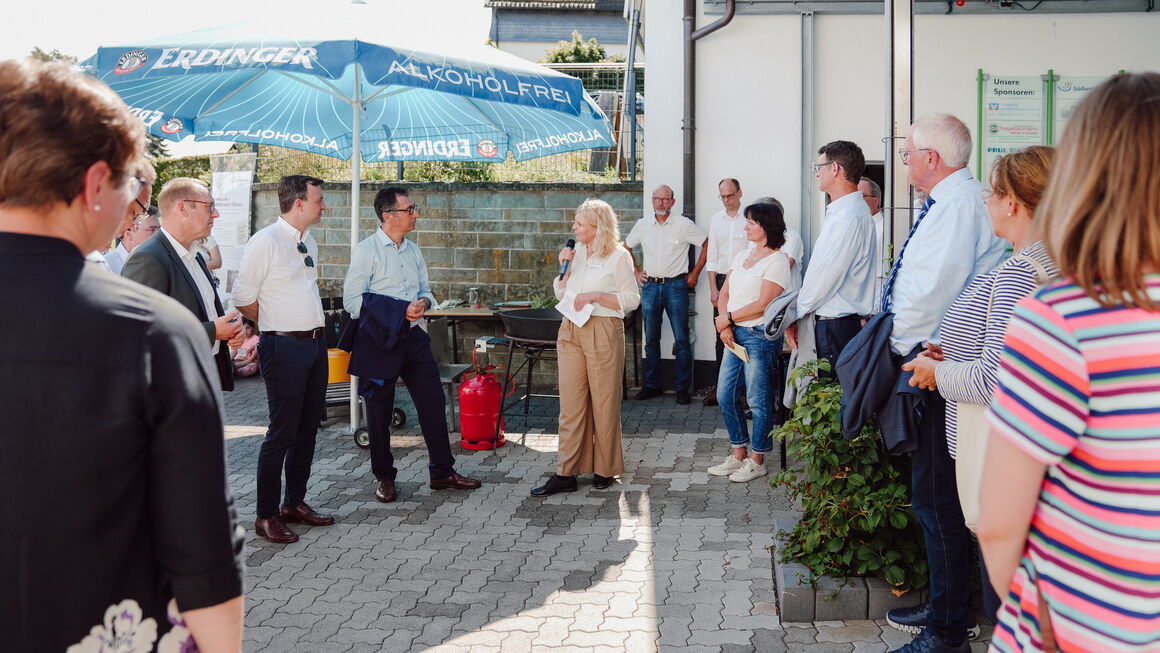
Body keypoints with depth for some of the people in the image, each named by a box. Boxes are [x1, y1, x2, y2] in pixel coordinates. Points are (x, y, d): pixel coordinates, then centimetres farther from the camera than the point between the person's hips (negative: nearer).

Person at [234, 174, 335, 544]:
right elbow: (242, 298, -11)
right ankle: (266, 515, 6)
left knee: (308, 428, 14)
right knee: (282, 432, -4)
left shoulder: (309, 243, 13)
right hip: (284, 347, -8)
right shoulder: (265, 241, -12)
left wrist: (310, 326, 14)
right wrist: (277, 324, 1)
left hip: (315, 343, 8)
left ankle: (295, 503, 27)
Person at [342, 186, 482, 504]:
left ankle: (442, 472, 18)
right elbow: (352, 300, -13)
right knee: (379, 410, 6)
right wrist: (397, 311, -19)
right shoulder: (366, 250, -8)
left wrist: (423, 303, -7)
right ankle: (384, 478, 21)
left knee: (433, 402, 6)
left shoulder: (414, 251, 11)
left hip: (413, 336, 6)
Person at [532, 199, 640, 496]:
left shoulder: (618, 256, -5)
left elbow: (632, 299, -6)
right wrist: (565, 268, 1)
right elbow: (561, 293, 17)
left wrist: (596, 296, -14)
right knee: (570, 402, 4)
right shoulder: (577, 252, 13)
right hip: (571, 331, 6)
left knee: (604, 402, 3)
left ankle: (604, 469, 17)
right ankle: (566, 473, 6)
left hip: (603, 332, -6)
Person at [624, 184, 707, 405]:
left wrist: (695, 274, 2)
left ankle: (683, 388, 4)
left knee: (681, 339, -3)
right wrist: (636, 272, 13)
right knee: (651, 339, 7)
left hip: (676, 285, -3)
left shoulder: (684, 224, -2)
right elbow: (626, 247, 22)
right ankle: (652, 385, 16)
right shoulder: (642, 225, 8)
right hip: (650, 286, 3)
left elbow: (707, 244, 3)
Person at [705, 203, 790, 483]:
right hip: (735, 334, 8)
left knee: (759, 401, -1)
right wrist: (724, 327, -1)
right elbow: (725, 293, 14)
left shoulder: (777, 260, -9)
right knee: (725, 395, 9)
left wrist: (728, 318, -10)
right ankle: (738, 455, 21)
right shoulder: (742, 255, 15)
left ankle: (757, 460, 10)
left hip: (760, 334, -8)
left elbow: (763, 304, -17)